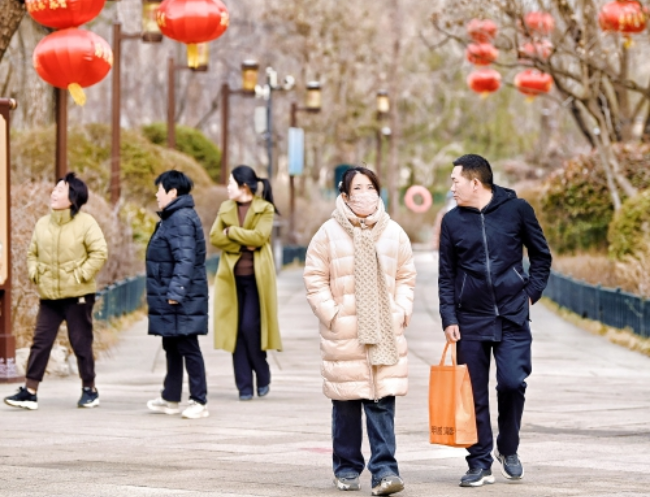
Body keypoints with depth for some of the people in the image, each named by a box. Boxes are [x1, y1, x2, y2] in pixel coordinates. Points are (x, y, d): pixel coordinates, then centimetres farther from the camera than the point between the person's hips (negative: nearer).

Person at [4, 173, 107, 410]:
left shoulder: (86, 223, -8)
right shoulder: (42, 224, 8)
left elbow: (99, 252, -11)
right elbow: (32, 253, 18)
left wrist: (81, 275, -14)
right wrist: (34, 273, 2)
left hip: (77, 295, -4)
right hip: (48, 295, 4)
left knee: (81, 343, 4)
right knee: (40, 342, 0)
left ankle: (89, 390, 17)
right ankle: (29, 392, -2)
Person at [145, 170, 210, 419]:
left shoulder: (182, 219, -17)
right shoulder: (171, 218, 16)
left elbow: (185, 259, -25)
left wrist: (176, 292, -29)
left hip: (183, 300, -11)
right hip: (169, 298, 11)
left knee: (188, 348, -6)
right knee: (172, 348, 17)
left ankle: (199, 401, -2)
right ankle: (170, 398, 26)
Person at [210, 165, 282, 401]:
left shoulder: (265, 209, -1)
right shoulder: (225, 208, 12)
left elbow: (259, 236, -15)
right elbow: (214, 237, 0)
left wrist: (231, 232, -7)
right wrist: (243, 243, -11)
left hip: (256, 277, -4)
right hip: (232, 276, 4)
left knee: (251, 327, -11)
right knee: (236, 329, 1)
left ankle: (263, 375, 11)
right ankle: (244, 386, 5)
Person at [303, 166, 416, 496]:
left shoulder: (394, 233, 8)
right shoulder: (329, 233, 0)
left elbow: (405, 278, 14)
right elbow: (315, 279, 1)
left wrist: (401, 312, 2)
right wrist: (330, 314, -7)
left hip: (385, 333, 1)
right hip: (343, 334, -1)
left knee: (383, 403, -6)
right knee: (346, 406, 4)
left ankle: (384, 469, -8)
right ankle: (346, 469, 16)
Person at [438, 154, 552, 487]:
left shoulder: (516, 209, 0)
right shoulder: (452, 221, 5)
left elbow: (541, 256, 9)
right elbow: (446, 276, 7)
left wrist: (531, 293, 0)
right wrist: (449, 319, -2)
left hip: (513, 319, -2)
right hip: (470, 322, 2)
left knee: (512, 382, -12)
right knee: (474, 396, 2)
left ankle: (508, 449, 12)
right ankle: (479, 464, 10)